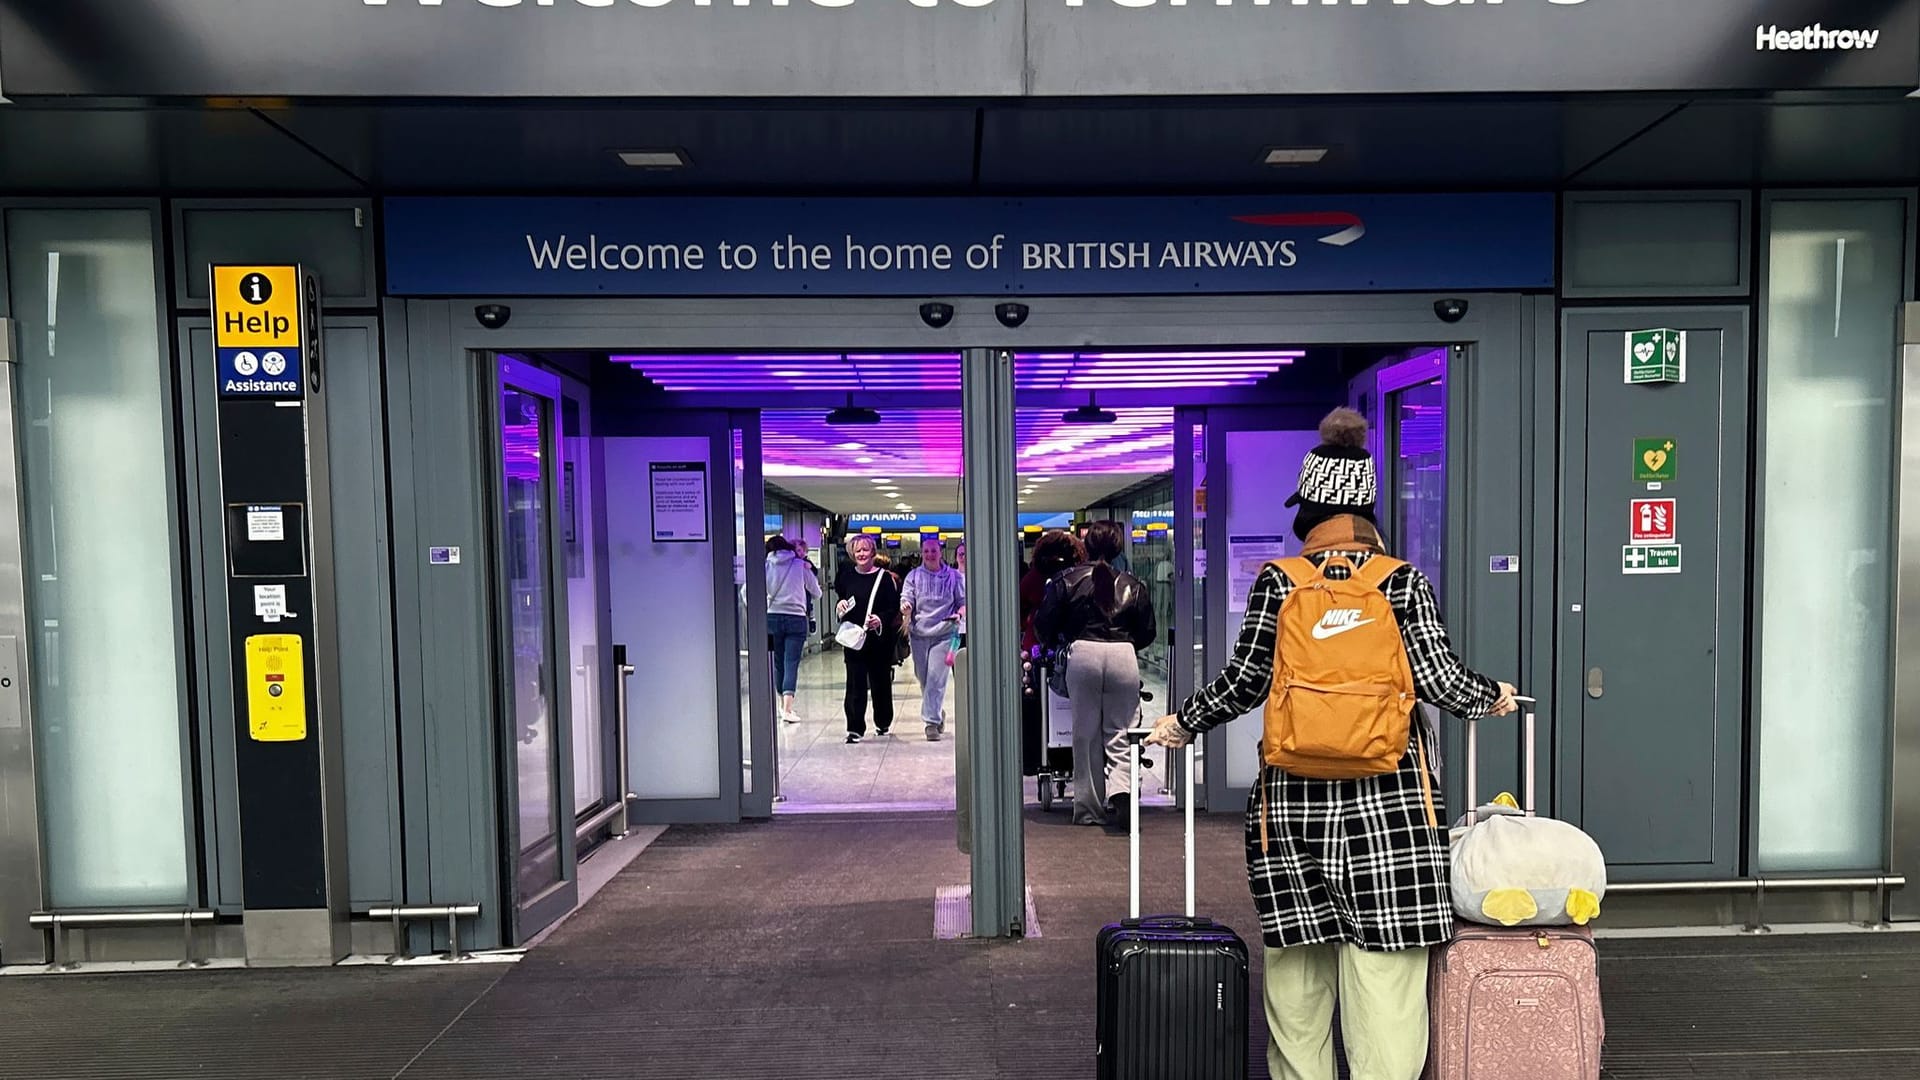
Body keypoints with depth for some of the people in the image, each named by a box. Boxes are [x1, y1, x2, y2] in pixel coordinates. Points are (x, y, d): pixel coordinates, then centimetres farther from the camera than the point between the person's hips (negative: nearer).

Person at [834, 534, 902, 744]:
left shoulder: (884, 577, -4)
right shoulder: (847, 575, 4)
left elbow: (894, 608, -4)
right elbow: (839, 599, 17)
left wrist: (881, 619, -20)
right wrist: (839, 606, -5)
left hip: (879, 639, -1)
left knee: (880, 682, 11)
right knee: (855, 684, -2)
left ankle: (883, 723, 30)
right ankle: (855, 728, 2)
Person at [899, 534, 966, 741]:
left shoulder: (953, 576, 2)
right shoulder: (914, 576, 5)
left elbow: (963, 601, 7)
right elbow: (906, 599, 0)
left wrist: (960, 614, -14)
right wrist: (905, 607, -24)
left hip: (944, 633, -3)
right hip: (919, 633, 3)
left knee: (936, 679, -10)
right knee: (923, 677, 11)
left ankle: (931, 721, -6)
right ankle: (938, 712, 33)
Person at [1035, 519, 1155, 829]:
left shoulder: (1068, 580, 5)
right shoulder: (1132, 585, 10)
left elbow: (1044, 625, 3)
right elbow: (1147, 632, 12)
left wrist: (1056, 643, 24)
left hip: (1084, 654, 0)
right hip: (1124, 656, 1)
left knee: (1085, 735, 10)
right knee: (1120, 733, 8)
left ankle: (1089, 810, 16)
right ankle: (1120, 789, -18)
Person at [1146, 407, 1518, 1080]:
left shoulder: (1278, 582, 0)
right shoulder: (1405, 583, 0)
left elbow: (1246, 680, -3)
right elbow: (1438, 678, -4)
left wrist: (1184, 722, 12)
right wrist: (1491, 697, 17)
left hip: (1293, 797, 1)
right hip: (1387, 798, 0)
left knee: (1296, 966, 14)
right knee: (1383, 972, 5)